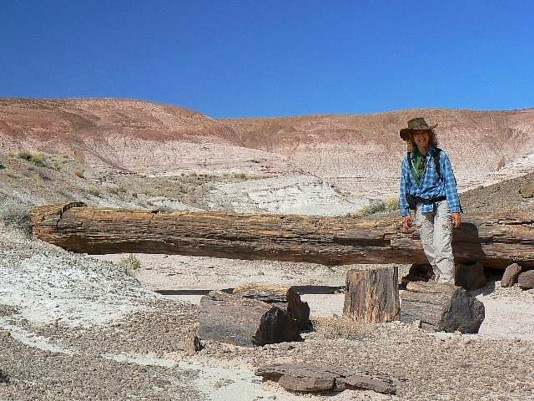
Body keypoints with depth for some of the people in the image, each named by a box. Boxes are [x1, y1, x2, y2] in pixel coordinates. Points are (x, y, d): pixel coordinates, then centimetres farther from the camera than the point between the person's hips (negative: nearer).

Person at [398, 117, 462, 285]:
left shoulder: (439, 156, -4)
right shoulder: (408, 160, 5)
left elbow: (450, 182, -3)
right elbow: (404, 186, 11)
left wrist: (455, 209, -7)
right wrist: (405, 212, 8)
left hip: (440, 205, -4)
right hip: (421, 208, 4)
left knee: (441, 247, -14)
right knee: (429, 249, 8)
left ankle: (447, 284, -11)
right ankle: (439, 280, 21)